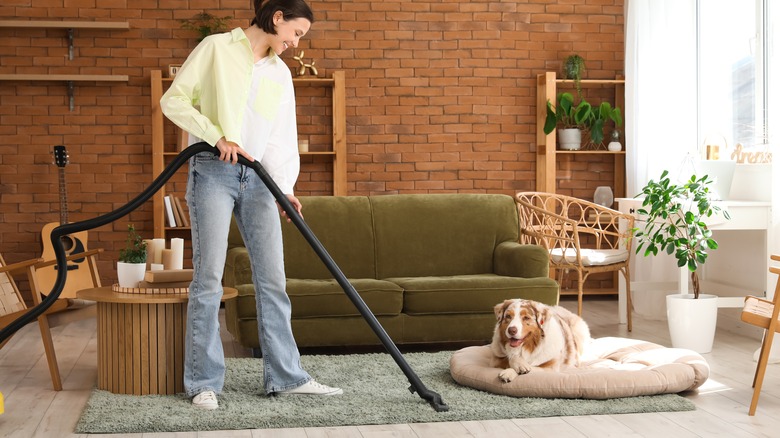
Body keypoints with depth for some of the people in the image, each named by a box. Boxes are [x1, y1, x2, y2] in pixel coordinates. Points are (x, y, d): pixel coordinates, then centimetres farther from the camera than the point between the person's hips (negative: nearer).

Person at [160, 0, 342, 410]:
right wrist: (218, 136, -14)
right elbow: (173, 100, -5)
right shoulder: (217, 48, 0)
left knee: (272, 279, 4)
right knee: (208, 278, -6)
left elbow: (283, 137, 10)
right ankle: (203, 382, 3)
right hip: (213, 172, -5)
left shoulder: (280, 73, 15)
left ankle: (286, 376, 12)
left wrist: (285, 187, -4)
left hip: (258, 179, 5)